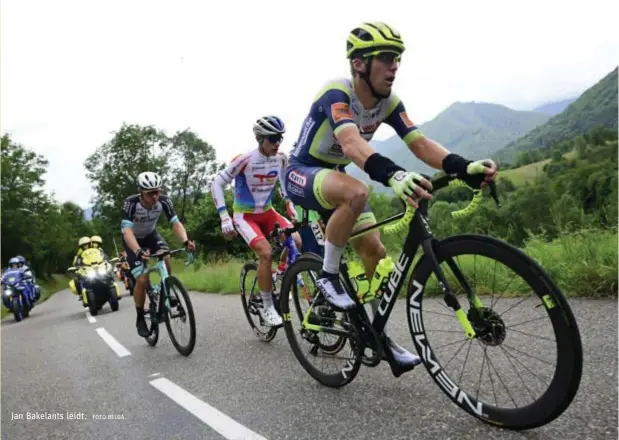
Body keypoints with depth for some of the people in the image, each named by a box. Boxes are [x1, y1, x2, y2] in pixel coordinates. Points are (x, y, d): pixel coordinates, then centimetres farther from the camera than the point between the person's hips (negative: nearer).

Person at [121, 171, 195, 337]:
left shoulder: (164, 201, -25)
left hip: (151, 235, 3)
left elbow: (176, 223, -28)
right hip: (133, 239, -3)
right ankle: (140, 319, 7)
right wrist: (138, 252, -59)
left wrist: (185, 241, -48)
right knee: (142, 280, -15)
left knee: (165, 257, -29)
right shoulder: (131, 203, -33)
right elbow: (127, 231, -42)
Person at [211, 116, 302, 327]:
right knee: (266, 252, -26)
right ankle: (267, 307, -10)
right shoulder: (245, 160, -22)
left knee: (296, 241, -17)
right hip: (244, 215, -5)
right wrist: (224, 217, -25)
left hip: (267, 212, 5)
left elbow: (284, 185, 10)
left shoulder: (281, 159, -8)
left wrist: (292, 209, -2)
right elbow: (217, 184, -18)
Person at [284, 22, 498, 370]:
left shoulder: (389, 102, -6)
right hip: (302, 174, -7)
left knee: (375, 251, -2)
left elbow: (419, 143, -17)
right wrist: (394, 176, -62)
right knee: (356, 192, -38)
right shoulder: (337, 93, -26)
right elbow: (352, 143, -45)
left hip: (335, 176, 7)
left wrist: (465, 166, -35)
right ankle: (328, 275, -18)